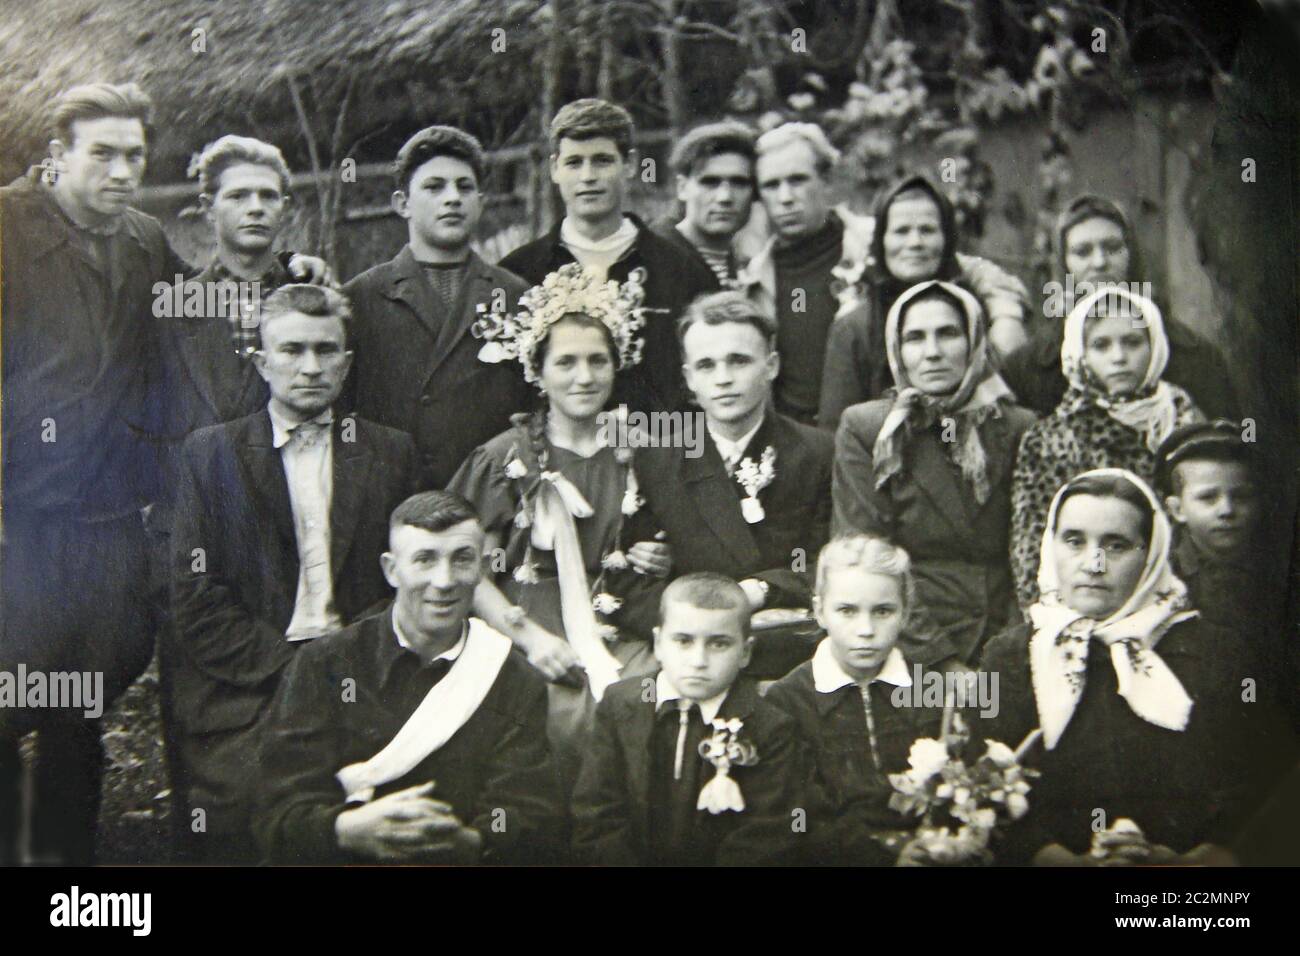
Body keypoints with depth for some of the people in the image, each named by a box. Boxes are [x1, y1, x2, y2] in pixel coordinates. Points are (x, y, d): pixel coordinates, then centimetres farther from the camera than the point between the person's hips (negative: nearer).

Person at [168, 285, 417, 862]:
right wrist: (284, 665, -10)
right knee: (244, 793, -28)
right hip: (246, 688, -1)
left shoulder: (390, 453, 15)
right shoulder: (209, 453, 10)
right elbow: (196, 597, 1)